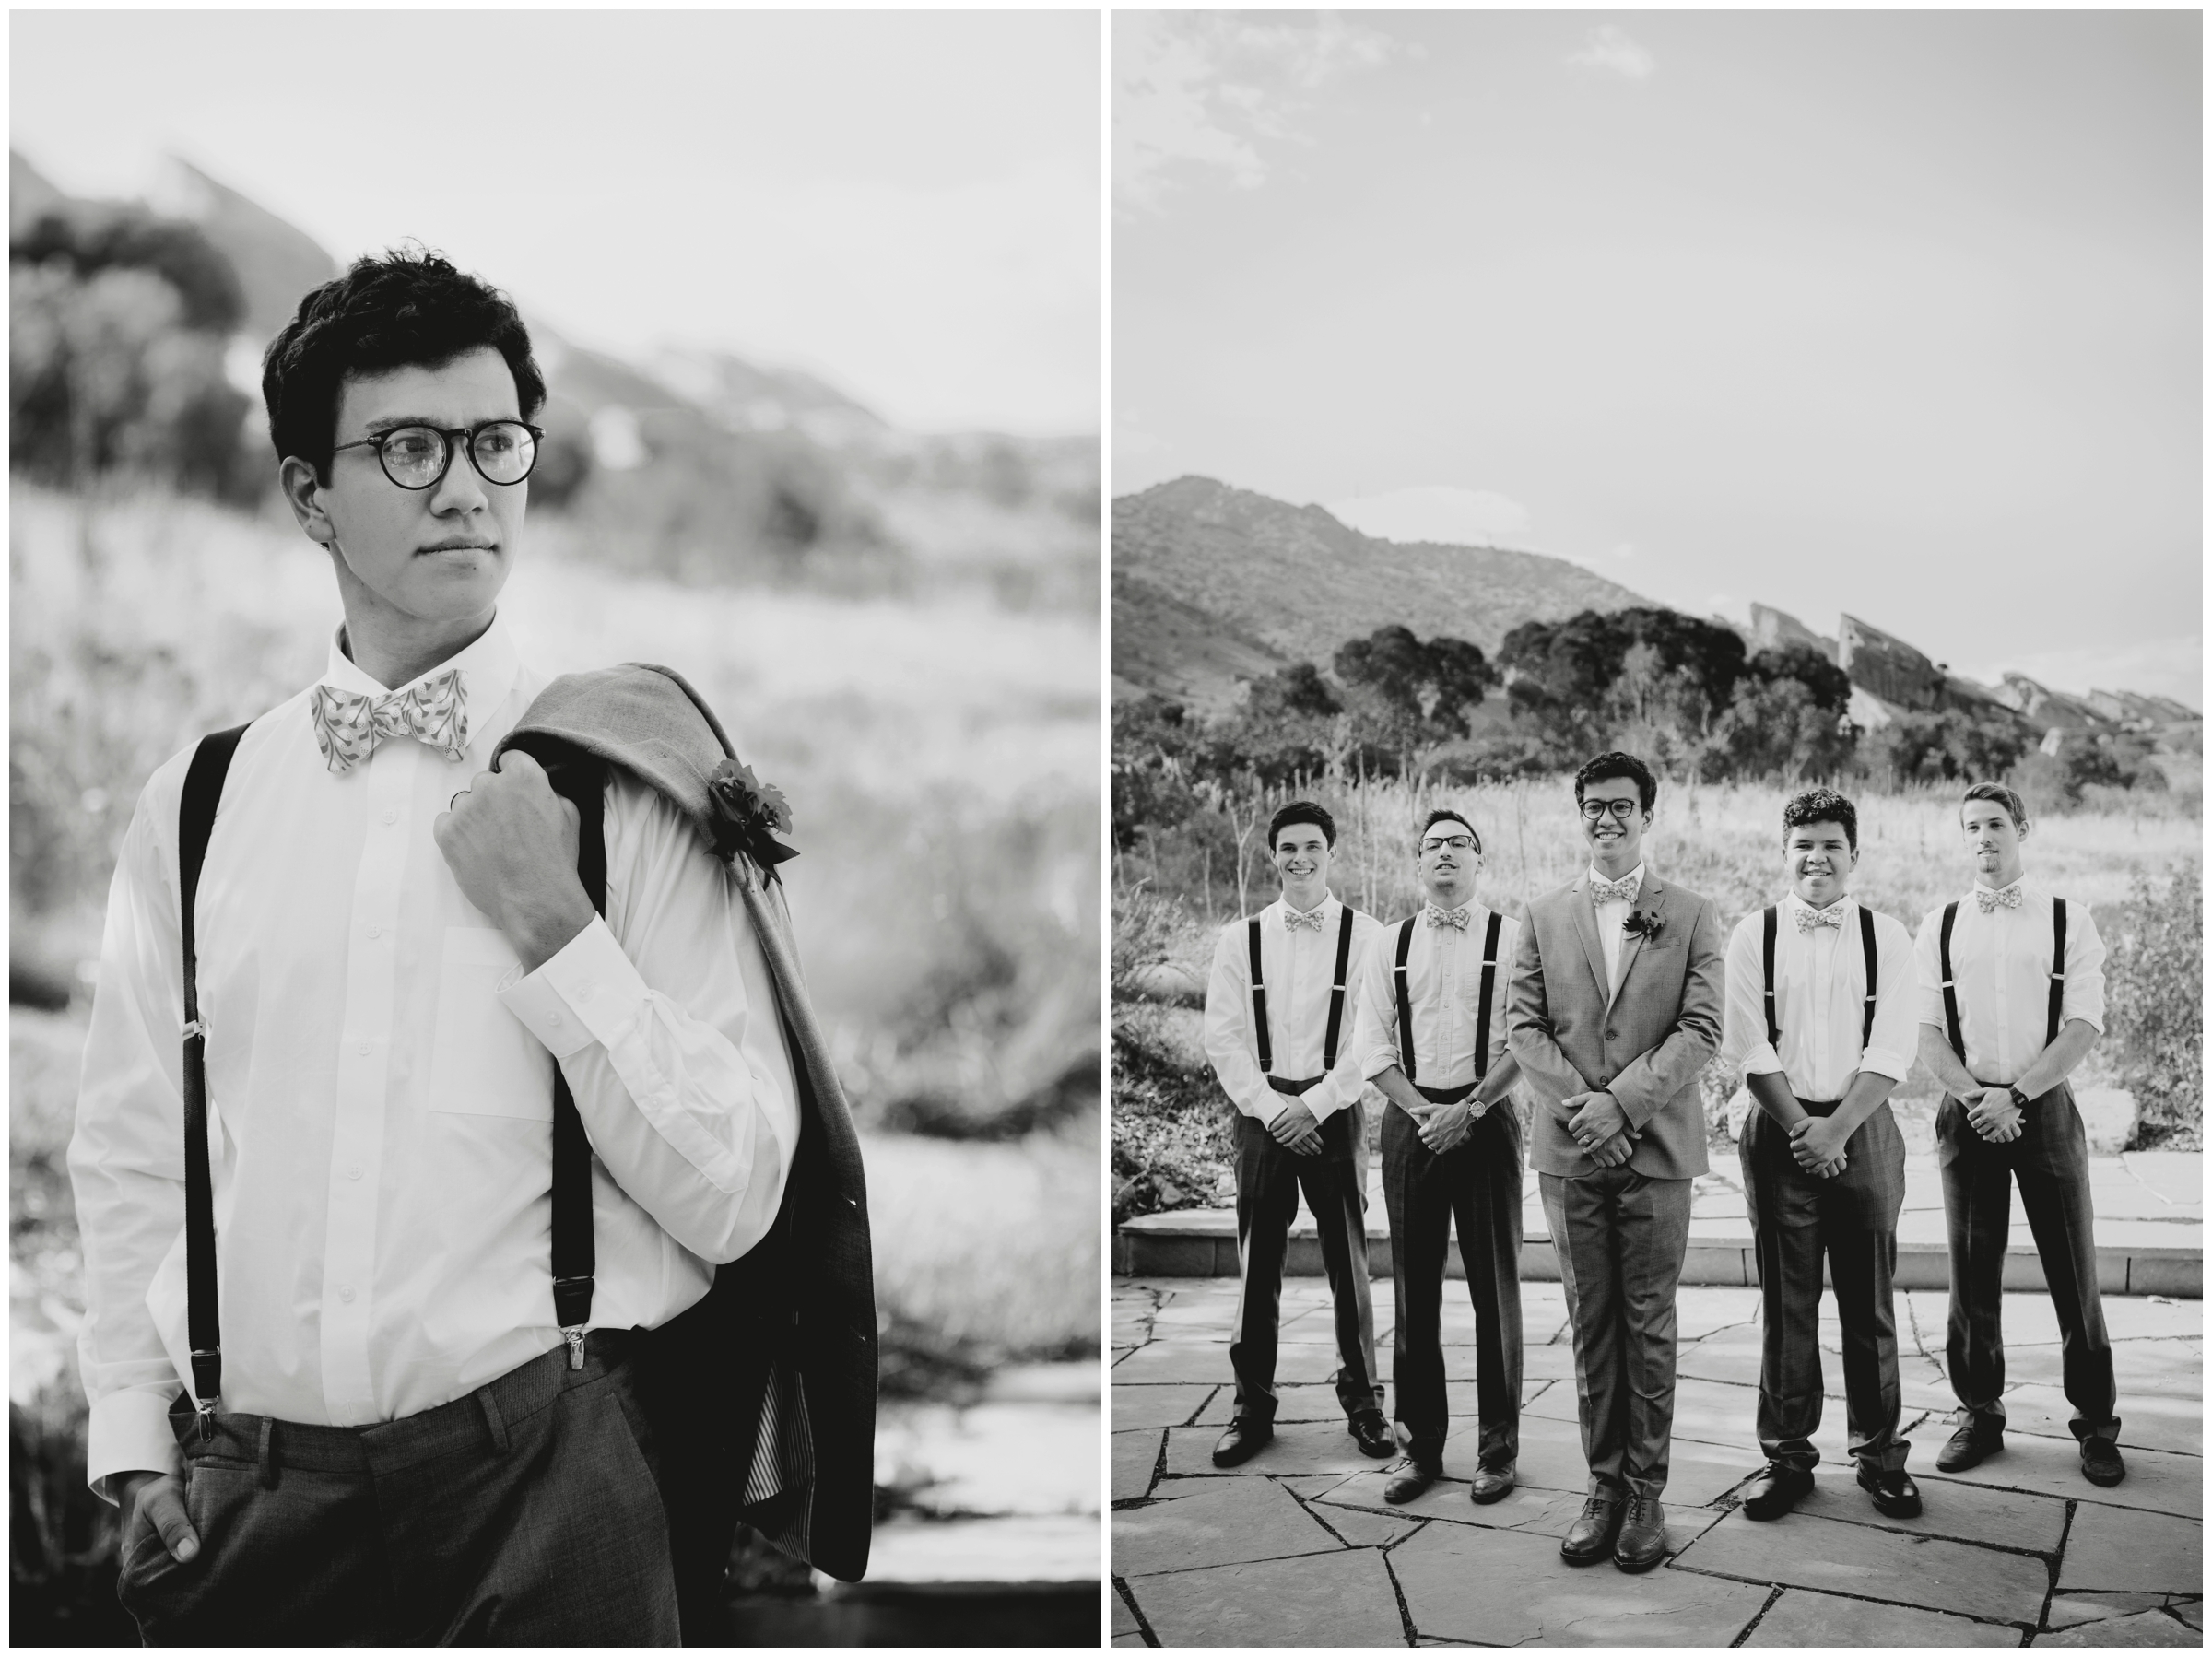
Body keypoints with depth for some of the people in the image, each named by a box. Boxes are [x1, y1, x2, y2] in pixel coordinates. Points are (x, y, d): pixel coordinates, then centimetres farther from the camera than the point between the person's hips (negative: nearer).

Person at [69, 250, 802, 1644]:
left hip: (540, 1474, -2)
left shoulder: (625, 782, -4)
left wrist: (554, 928, -15)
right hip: (237, 1492, 3)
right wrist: (133, 1435, 3)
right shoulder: (193, 801, 5)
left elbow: (732, 1201, -9)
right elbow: (131, 1158, 10)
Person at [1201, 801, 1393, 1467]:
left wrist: (1313, 1106, -12)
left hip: (1335, 1112, -1)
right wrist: (1269, 1106, -8)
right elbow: (1224, 1036, 3)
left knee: (1348, 1262, 3)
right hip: (1262, 1112, 2)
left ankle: (1362, 1402, 16)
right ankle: (1252, 1406, 14)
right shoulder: (1239, 938, 6)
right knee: (1258, 1265, 4)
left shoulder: (1365, 937, 0)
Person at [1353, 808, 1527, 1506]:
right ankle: (1420, 1443, 13)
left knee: (1495, 1286, 1)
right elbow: (1373, 1044, 6)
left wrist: (1470, 1109, -14)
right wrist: (1419, 1111, -7)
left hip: (1485, 1120, -3)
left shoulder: (1509, 938, 0)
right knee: (1414, 1287, 5)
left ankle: (1498, 1446, 10)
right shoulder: (1393, 945, 9)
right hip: (1410, 1121, 3)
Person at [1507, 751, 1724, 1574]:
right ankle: (1604, 1486, 14)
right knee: (1590, 1324, 6)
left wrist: (1622, 1101, -15)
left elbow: (1701, 1029, -4)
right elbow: (1525, 1026, 4)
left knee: (1649, 1325, 2)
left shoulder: (1692, 916, 3)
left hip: (1656, 1146, -2)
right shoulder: (1544, 916, 9)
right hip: (1570, 1150, 2)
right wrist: (1580, 1105, -11)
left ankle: (1646, 1494, 10)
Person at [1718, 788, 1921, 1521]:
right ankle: (1787, 1455, 13)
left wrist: (1837, 1129, -14)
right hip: (1781, 1131, 0)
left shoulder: (1886, 937, 2)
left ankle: (1879, 1454, 16)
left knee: (1869, 1302, 5)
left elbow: (1890, 1052, -4)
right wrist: (1801, 1128, -12)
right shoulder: (1753, 936, 2)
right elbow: (1751, 1049, -2)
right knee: (1786, 1303, 4)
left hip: (1863, 1130, 0)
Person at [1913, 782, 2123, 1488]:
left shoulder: (2068, 920, 1)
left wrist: (2015, 1095, -16)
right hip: (1967, 1113, 2)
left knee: (2074, 1273, 1)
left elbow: (2084, 1026, -6)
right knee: (1972, 1276, 6)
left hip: (2045, 1109, -2)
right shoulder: (1939, 926, 6)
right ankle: (1979, 1416, 18)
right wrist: (1976, 1098, -14)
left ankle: (2096, 1424, 11)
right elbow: (1927, 1031, 1)